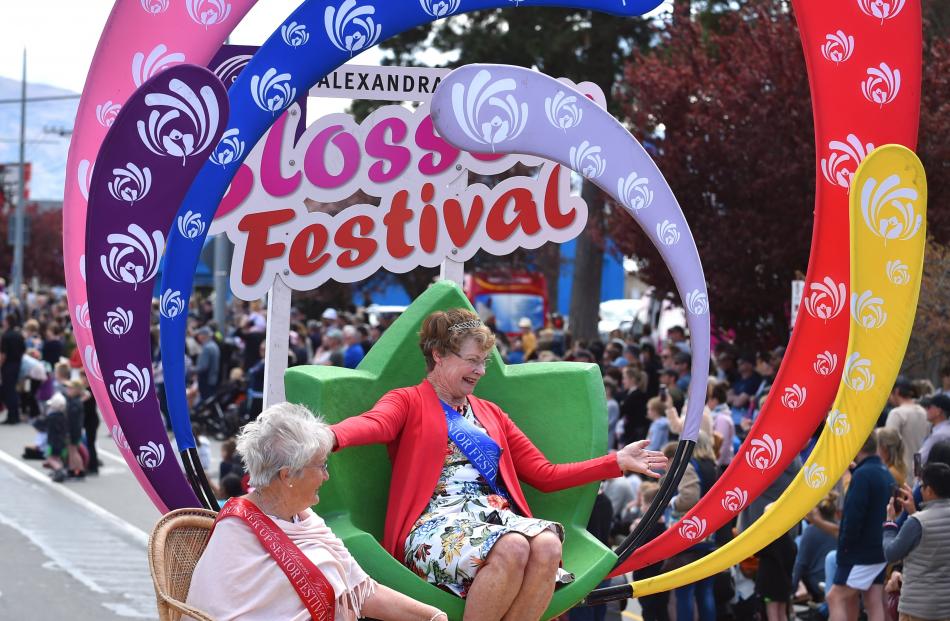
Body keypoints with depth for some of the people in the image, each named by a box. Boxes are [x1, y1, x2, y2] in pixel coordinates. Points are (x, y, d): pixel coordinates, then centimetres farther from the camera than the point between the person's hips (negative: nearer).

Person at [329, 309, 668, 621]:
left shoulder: (490, 414, 30)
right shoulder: (408, 402, 11)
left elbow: (545, 475, 30)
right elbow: (373, 423, -14)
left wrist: (618, 462, 22)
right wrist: (325, 438, -39)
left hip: (497, 517, 5)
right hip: (437, 521, -5)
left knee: (547, 544, -31)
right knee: (512, 547, -36)